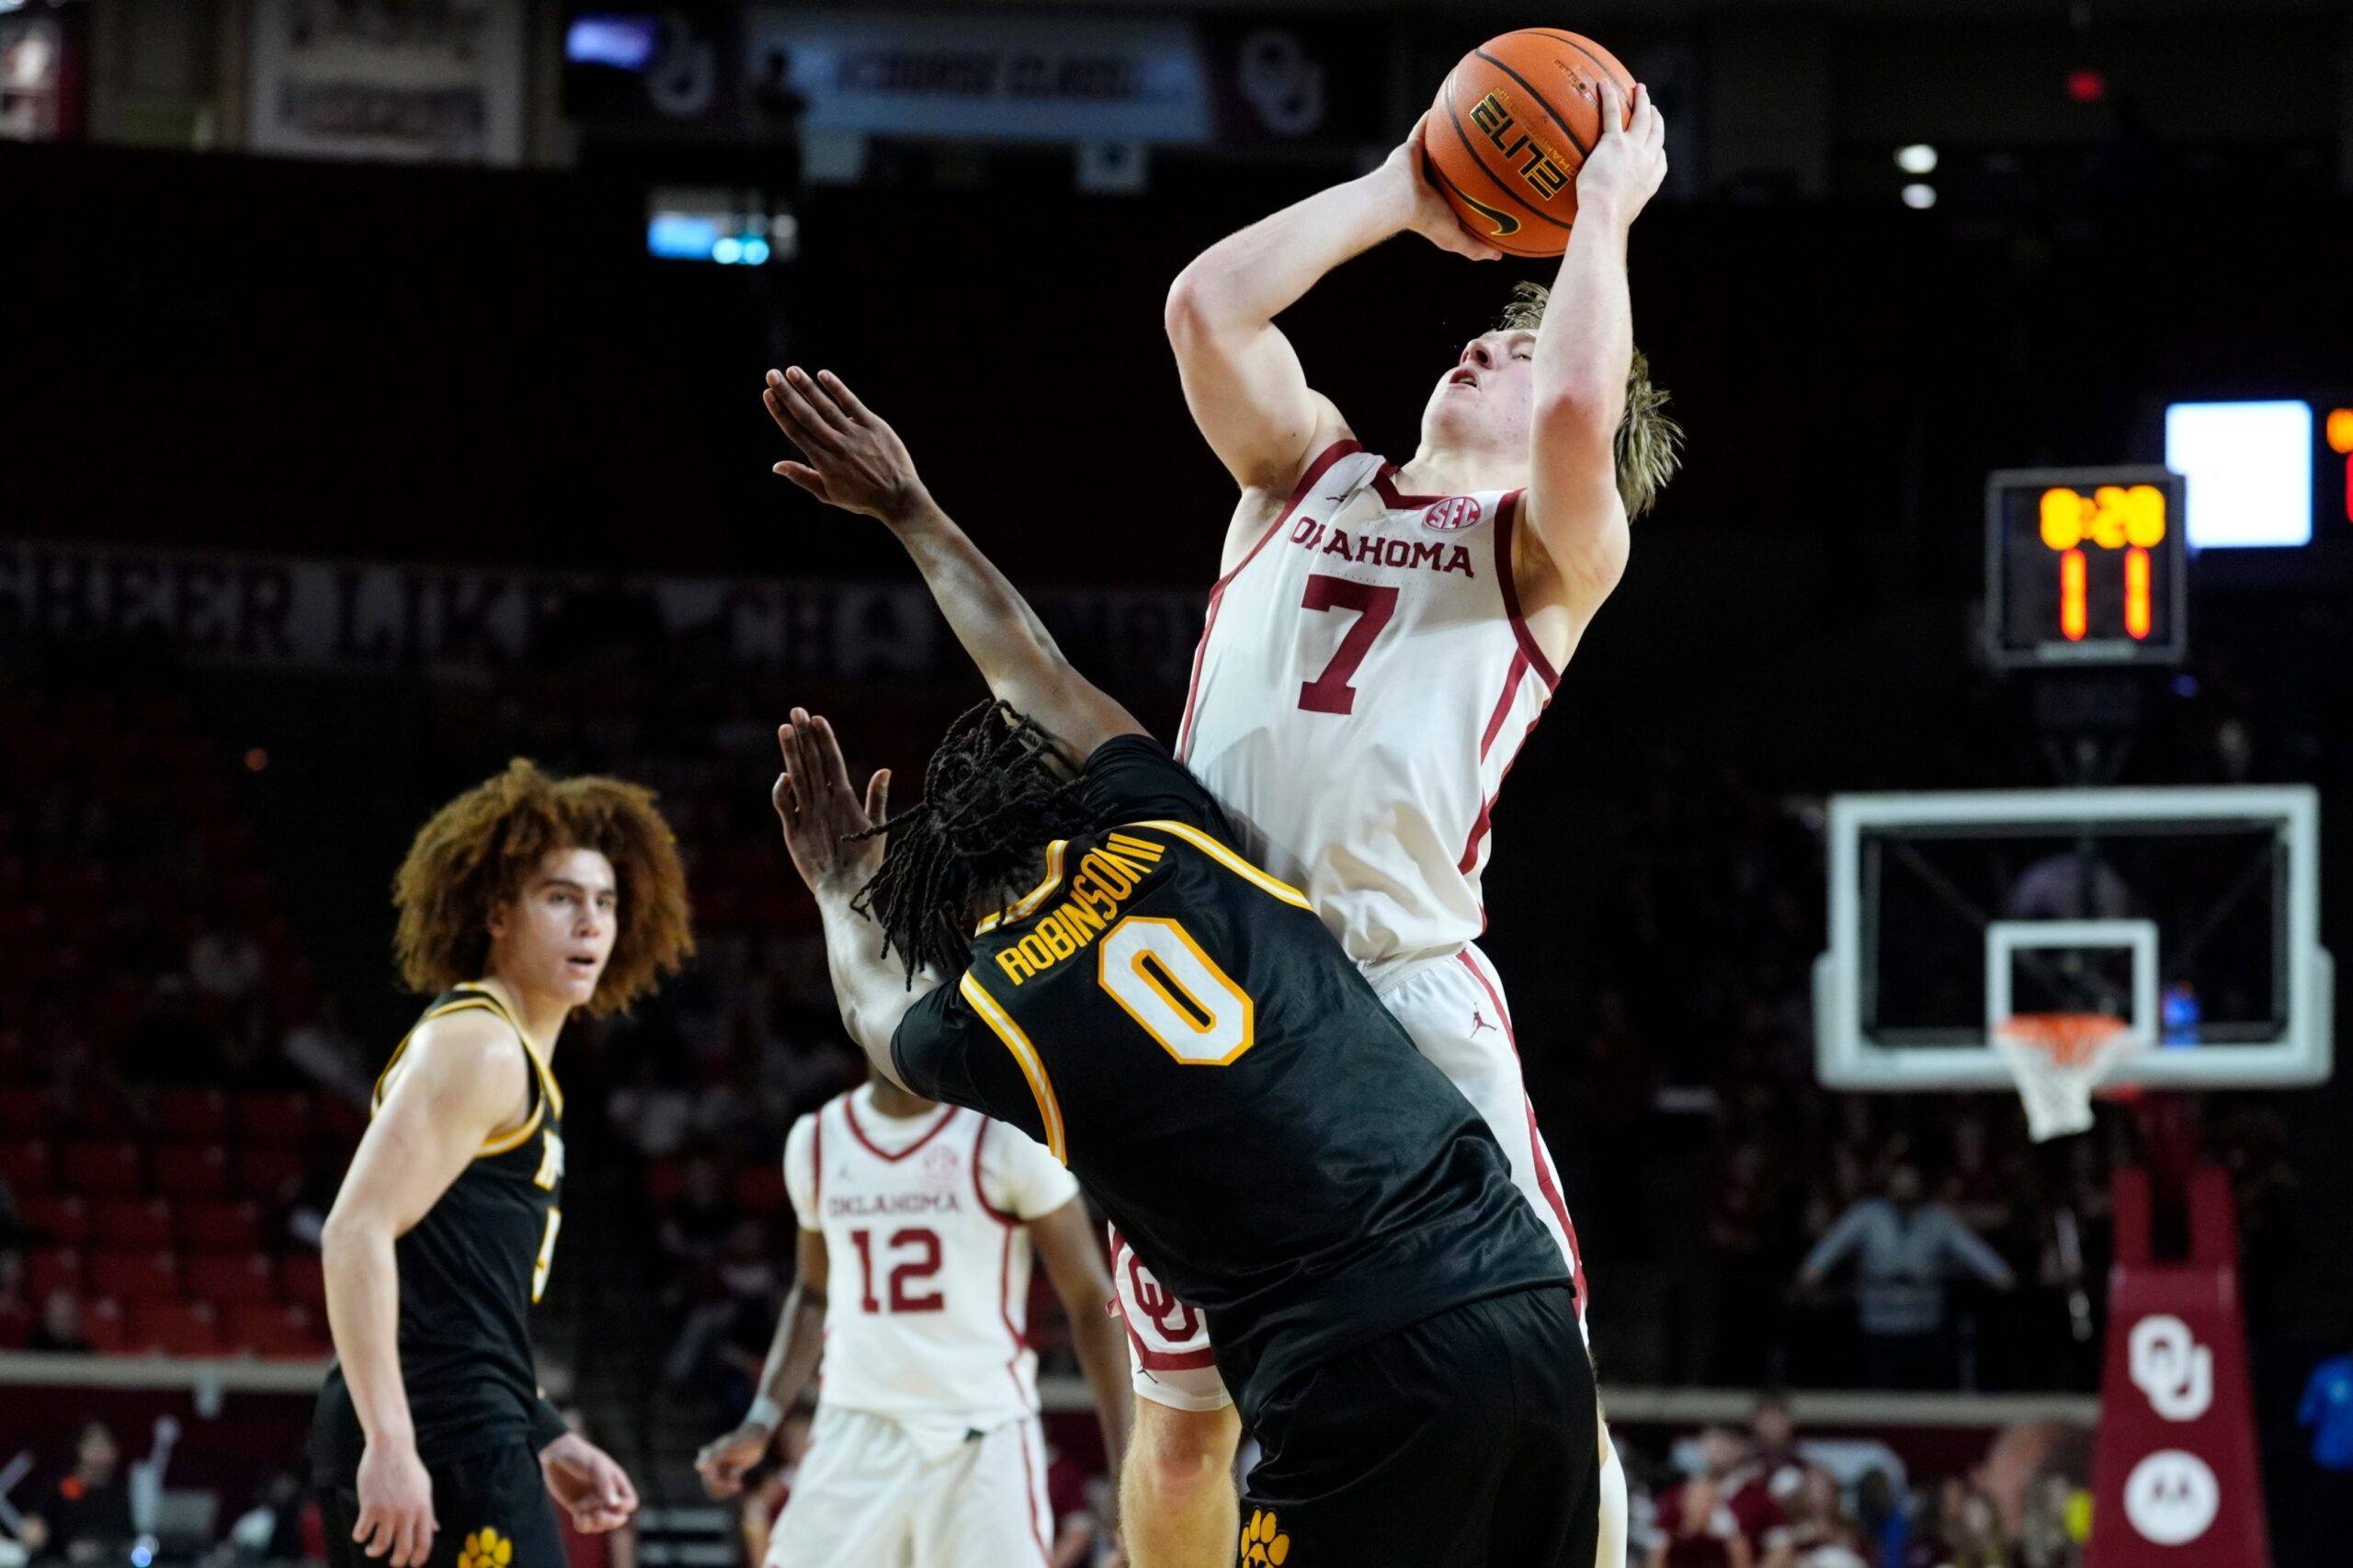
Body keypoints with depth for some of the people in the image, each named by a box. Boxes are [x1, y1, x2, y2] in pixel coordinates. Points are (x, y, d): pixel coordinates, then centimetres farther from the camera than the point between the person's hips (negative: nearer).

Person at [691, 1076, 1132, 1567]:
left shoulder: (1007, 1134, -4)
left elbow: (1091, 1301, -2)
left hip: (982, 1439, -4)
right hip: (855, 1434, 4)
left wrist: (1127, 1463, -9)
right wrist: (758, 1425, 13)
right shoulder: (816, 1139, 9)